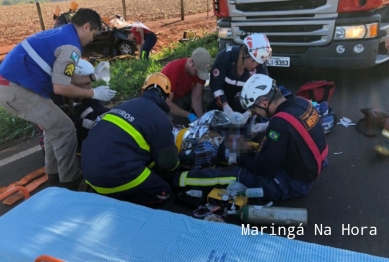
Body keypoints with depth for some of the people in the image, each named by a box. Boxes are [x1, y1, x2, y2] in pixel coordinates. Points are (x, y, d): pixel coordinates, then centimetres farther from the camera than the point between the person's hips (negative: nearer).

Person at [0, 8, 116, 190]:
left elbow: (64, 78, 18)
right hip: (17, 90, -10)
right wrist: (94, 93, -7)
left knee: (54, 127, 19)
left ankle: (55, 174, 29)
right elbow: (61, 87, -17)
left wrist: (93, 76, 19)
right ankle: (70, 182, 8)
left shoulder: (61, 34, 15)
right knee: (64, 130, -4)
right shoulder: (70, 46, -15)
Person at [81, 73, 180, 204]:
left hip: (89, 167, 8)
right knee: (163, 192, 9)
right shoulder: (159, 118, -6)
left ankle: (97, 193, 12)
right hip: (113, 175, -8)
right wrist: (175, 162, 25)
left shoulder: (128, 104, 16)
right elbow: (168, 162, 0)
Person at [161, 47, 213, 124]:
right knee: (183, 121, -28)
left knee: (209, 96, -25)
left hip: (186, 94, 4)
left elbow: (196, 97, -21)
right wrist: (189, 115, -36)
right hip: (172, 99, -4)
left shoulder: (201, 68, -20)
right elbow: (167, 103, -33)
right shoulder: (172, 70, -35)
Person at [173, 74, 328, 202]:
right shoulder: (301, 103, -5)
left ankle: (179, 179, 1)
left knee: (234, 174, -7)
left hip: (293, 183, -8)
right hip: (309, 169, 9)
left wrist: (238, 158, -4)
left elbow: (263, 167, -21)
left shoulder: (280, 123, -30)